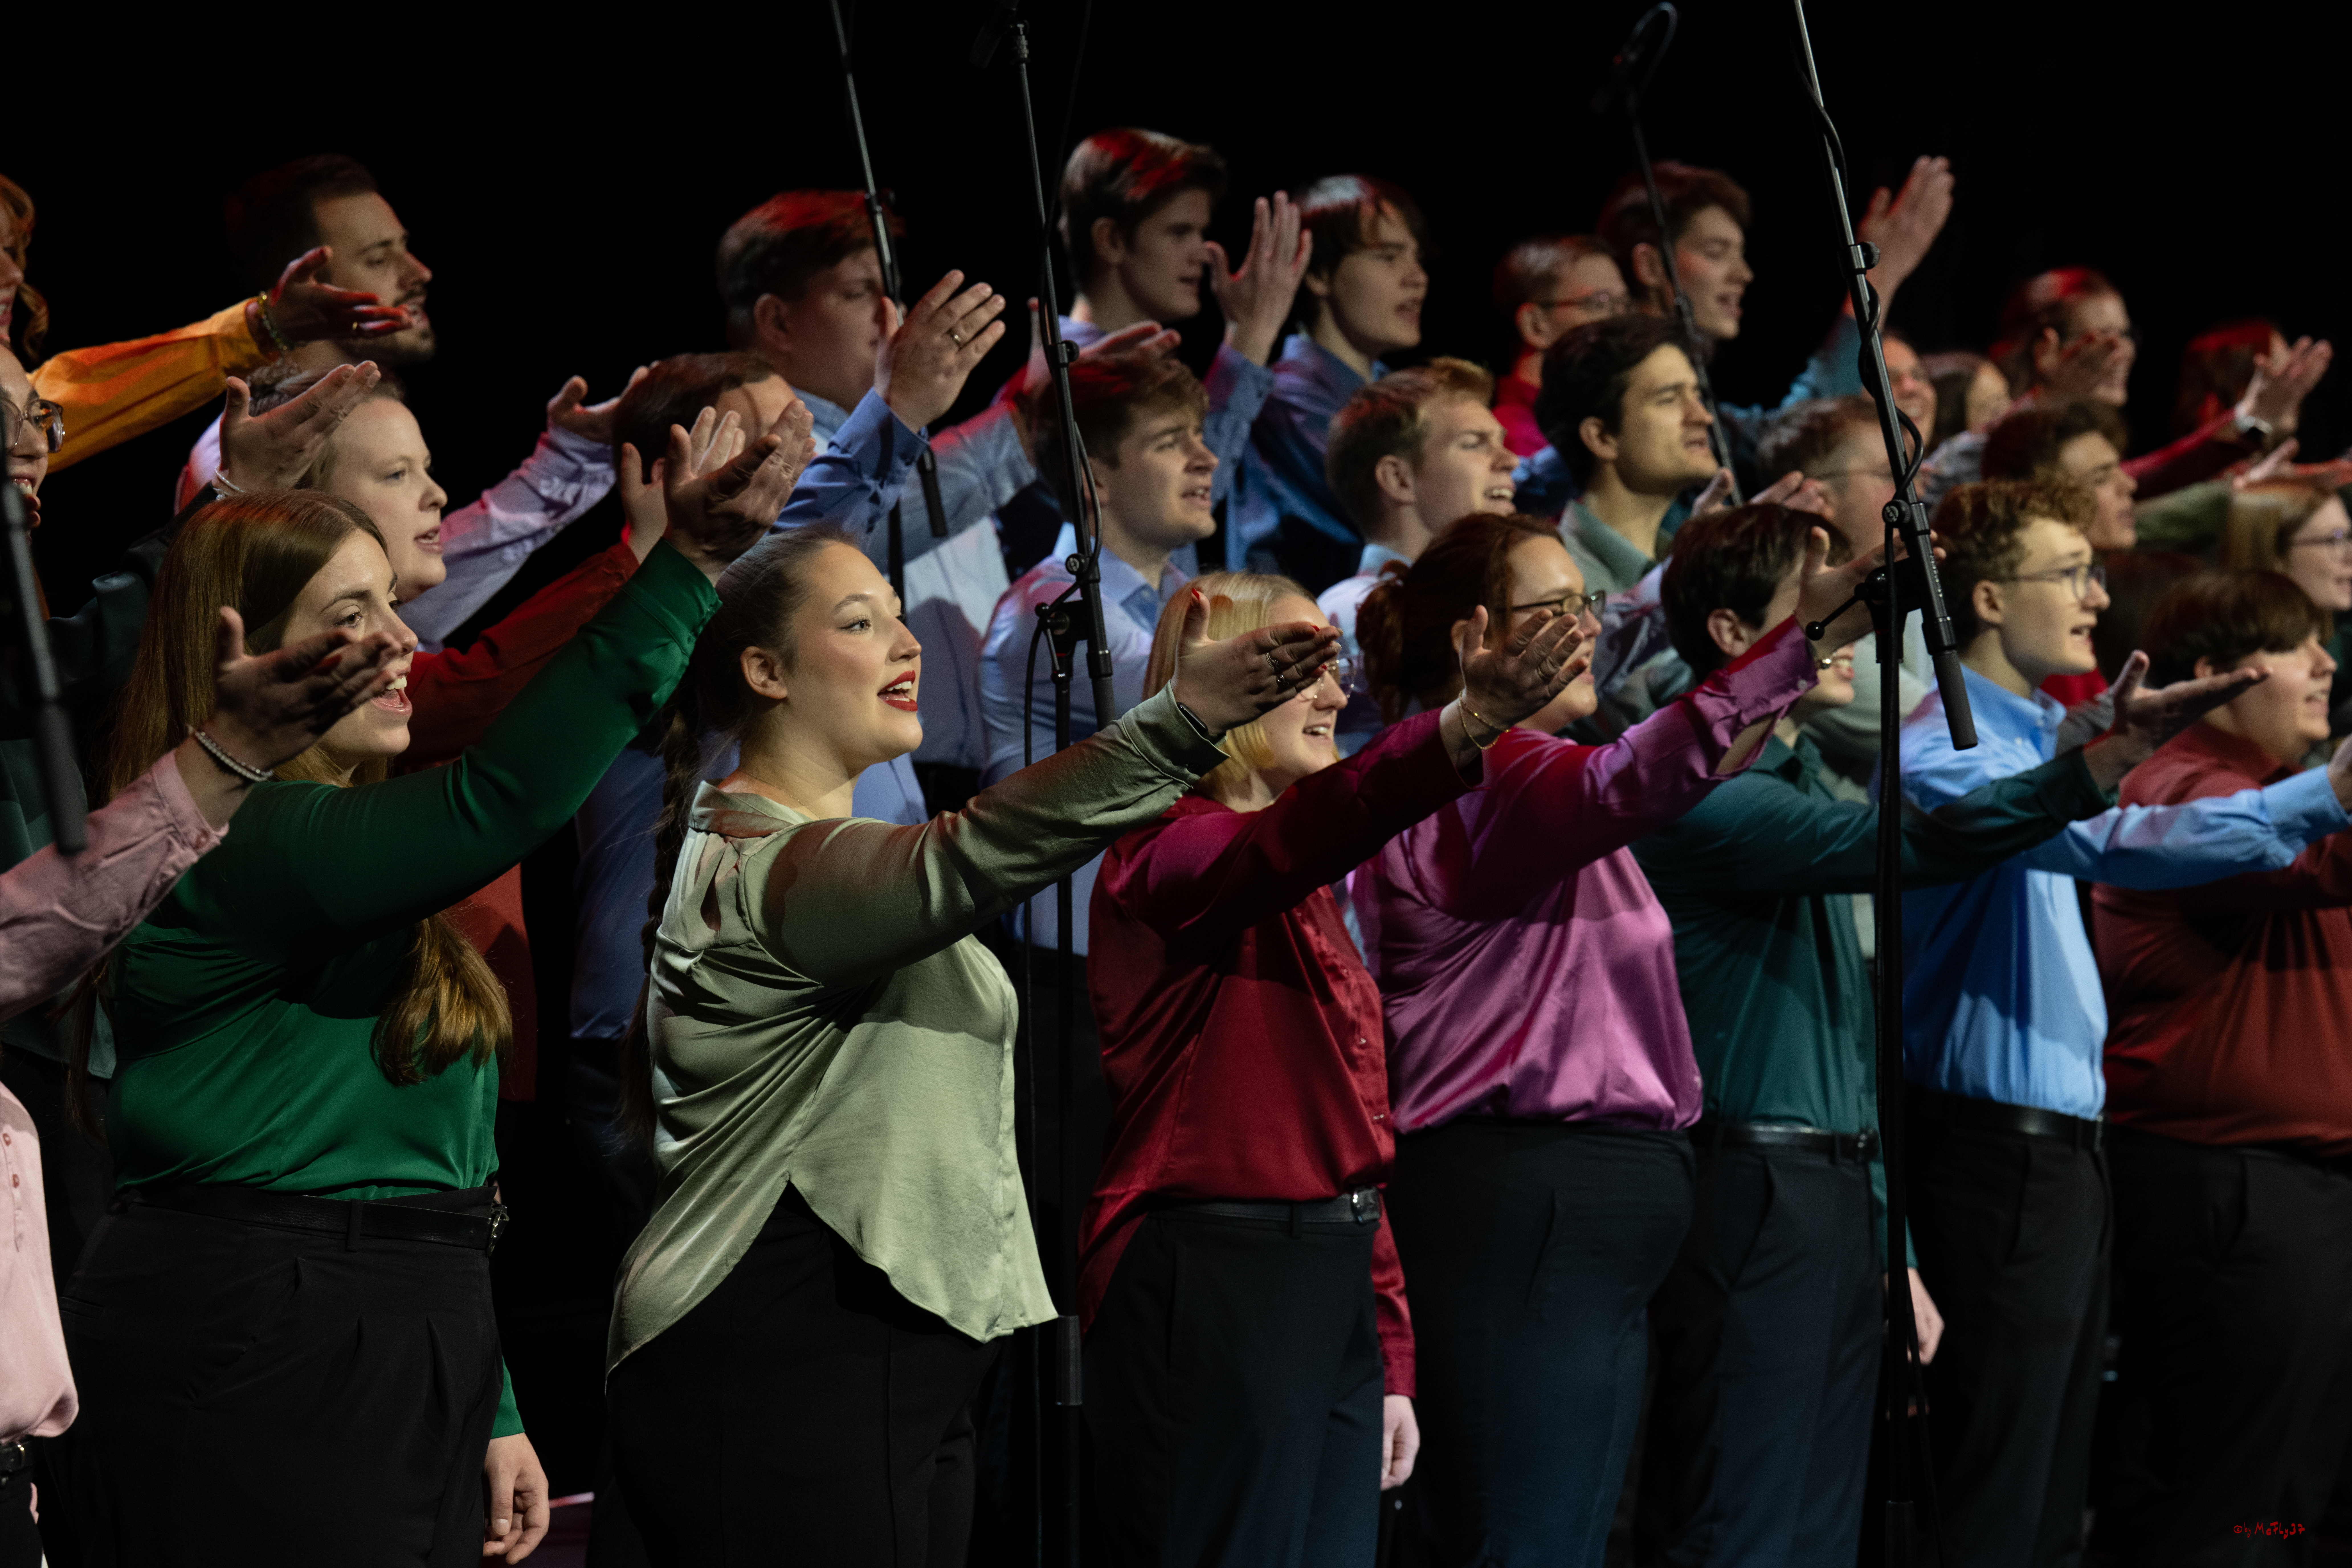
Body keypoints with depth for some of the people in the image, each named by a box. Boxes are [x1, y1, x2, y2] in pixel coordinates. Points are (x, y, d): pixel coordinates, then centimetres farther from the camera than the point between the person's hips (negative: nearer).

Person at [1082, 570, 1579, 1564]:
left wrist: (1391, 1362, 20)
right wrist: (1466, 727, -49)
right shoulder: (1169, 854, -8)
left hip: (1331, 1288, 9)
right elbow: (1290, 841, -33)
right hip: (1213, 1284, -9)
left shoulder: (1308, 897, 21)